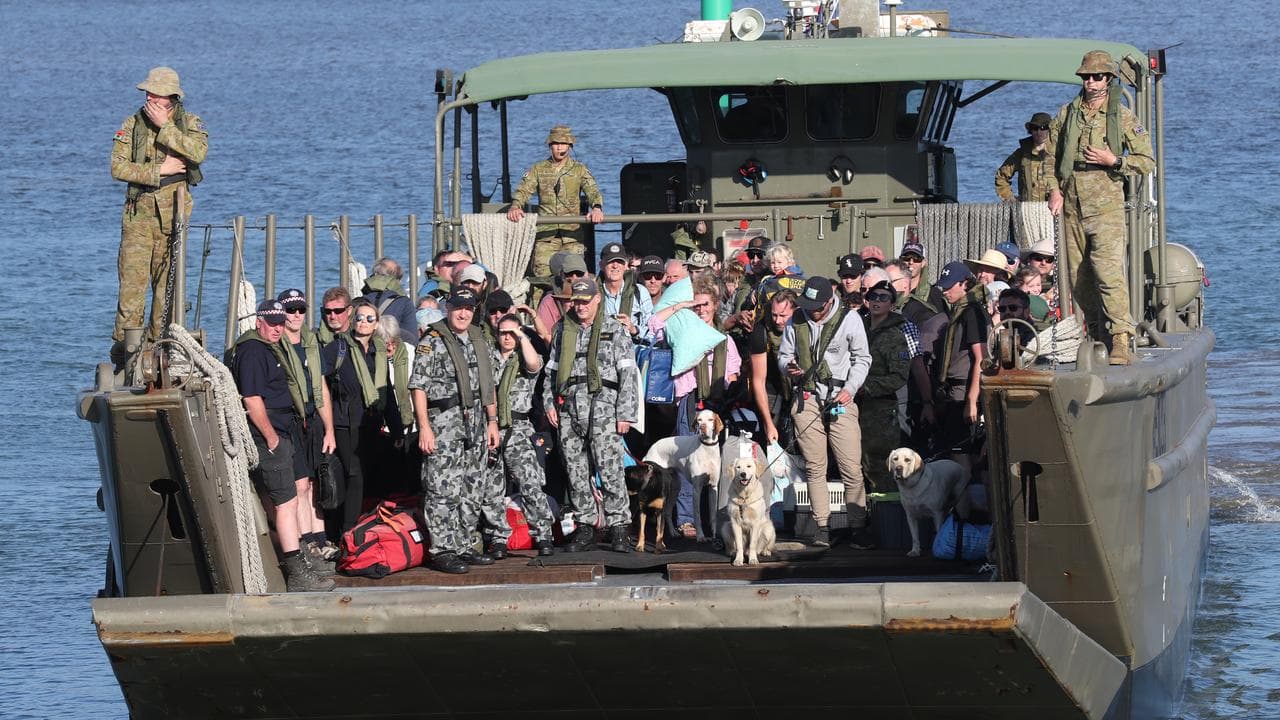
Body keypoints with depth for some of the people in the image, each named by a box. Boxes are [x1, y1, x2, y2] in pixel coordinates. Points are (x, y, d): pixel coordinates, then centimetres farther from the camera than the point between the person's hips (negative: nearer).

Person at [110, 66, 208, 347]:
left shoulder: (189, 123, 4)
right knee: (132, 278, -7)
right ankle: (124, 342, -5)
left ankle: (159, 341, 11)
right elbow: (118, 167, -6)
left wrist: (164, 126, -17)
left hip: (173, 214, 0)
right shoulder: (133, 124, 4)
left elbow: (198, 152, -18)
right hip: (139, 211, 0)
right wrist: (161, 170, -12)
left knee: (168, 280, 4)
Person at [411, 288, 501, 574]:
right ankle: (442, 551, -8)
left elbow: (488, 386, 23)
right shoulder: (433, 341, -6)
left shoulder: (478, 341, 16)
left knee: (470, 492, 10)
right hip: (444, 424, -7)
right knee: (443, 490, -9)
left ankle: (463, 547, 17)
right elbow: (418, 386, -11)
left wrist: (492, 422, 17)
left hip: (475, 425, 7)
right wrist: (424, 427, -18)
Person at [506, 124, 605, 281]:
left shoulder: (579, 170, 9)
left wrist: (597, 208, -26)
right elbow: (523, 189, 1)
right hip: (546, 233, 0)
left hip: (572, 232, 0)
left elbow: (593, 191, -3)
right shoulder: (538, 169, 11)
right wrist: (515, 206, -22)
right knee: (542, 274, -10)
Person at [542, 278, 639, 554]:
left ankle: (618, 528, -5)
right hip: (568, 410, 4)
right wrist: (549, 403, 9)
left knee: (610, 470, -10)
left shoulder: (613, 330, 4)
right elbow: (552, 370, 23)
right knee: (576, 472, 4)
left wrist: (625, 413, -7)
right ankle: (585, 528, 11)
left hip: (602, 410, -4)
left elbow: (628, 374, 0)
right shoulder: (563, 330, 16)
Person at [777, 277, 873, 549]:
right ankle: (821, 526, 8)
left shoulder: (849, 319, 0)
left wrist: (849, 389, -7)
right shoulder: (796, 322, 8)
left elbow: (862, 358, 5)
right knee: (814, 467, 2)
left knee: (852, 467, -8)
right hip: (807, 400, 3)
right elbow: (784, 354, 18)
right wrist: (788, 367, -5)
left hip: (841, 400, -3)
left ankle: (858, 526, -2)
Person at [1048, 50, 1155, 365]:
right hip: (1071, 205, 5)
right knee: (1077, 275, 7)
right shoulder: (1067, 114, 10)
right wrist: (1055, 189, 6)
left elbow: (1147, 161, 3)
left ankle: (1121, 341, -19)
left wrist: (1114, 161, -11)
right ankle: (1097, 334, 17)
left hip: (1106, 206, -5)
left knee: (1108, 271, -16)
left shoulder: (1122, 117, 1)